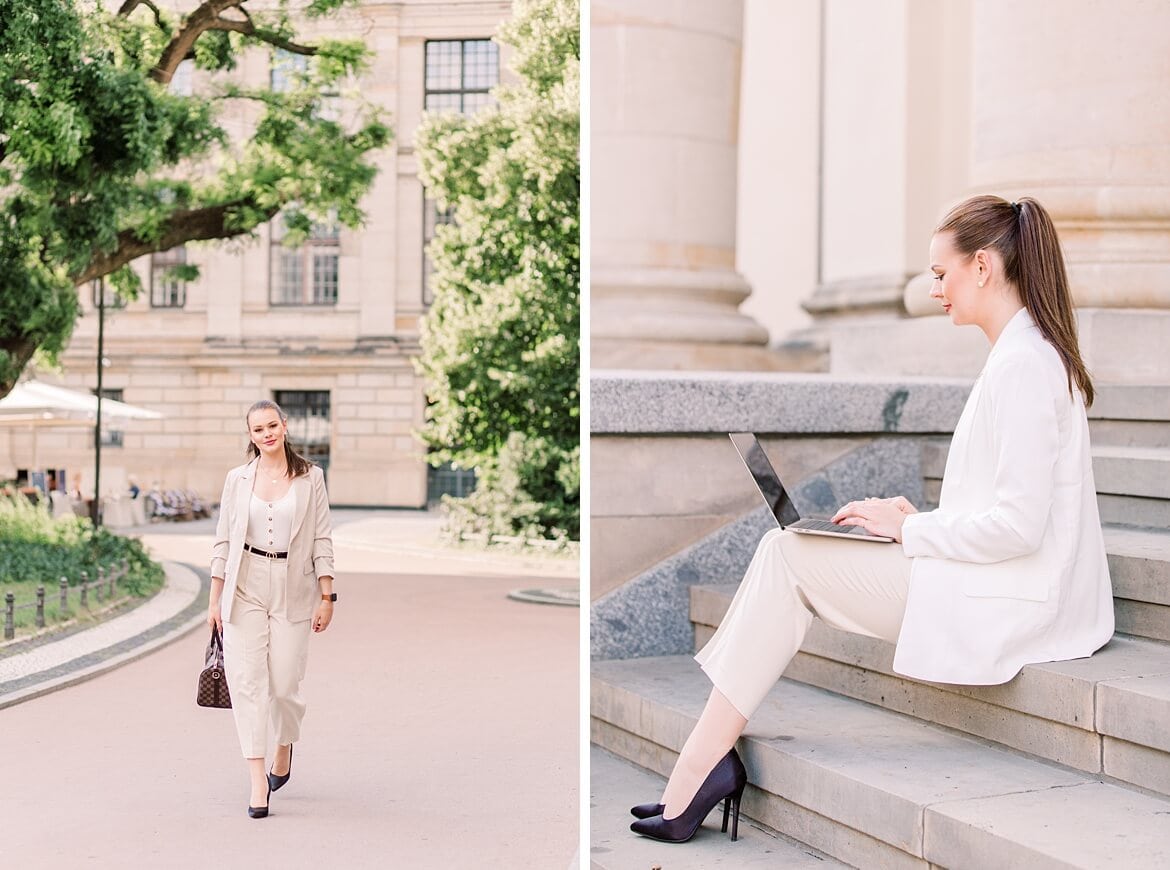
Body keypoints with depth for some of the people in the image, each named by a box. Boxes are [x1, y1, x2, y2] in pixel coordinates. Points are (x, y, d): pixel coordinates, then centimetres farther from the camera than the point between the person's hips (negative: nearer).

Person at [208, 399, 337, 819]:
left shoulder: (310, 478, 2)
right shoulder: (238, 479, 5)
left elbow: (322, 540, 2)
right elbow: (224, 540, 8)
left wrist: (326, 596, -3)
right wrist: (215, 599, 4)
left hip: (292, 589, -1)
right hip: (245, 589, 1)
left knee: (283, 685, 0)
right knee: (247, 681, -6)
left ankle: (285, 748, 32)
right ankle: (258, 780, -3)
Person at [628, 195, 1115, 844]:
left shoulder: (1022, 364, -17)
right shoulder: (1034, 352, 16)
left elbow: (1019, 526, -22)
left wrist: (910, 529, -10)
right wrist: (922, 520, 9)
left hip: (1003, 604, -10)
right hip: (1004, 593, 10)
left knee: (786, 555, -7)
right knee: (786, 552, 3)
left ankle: (705, 760, -3)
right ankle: (703, 760, -4)